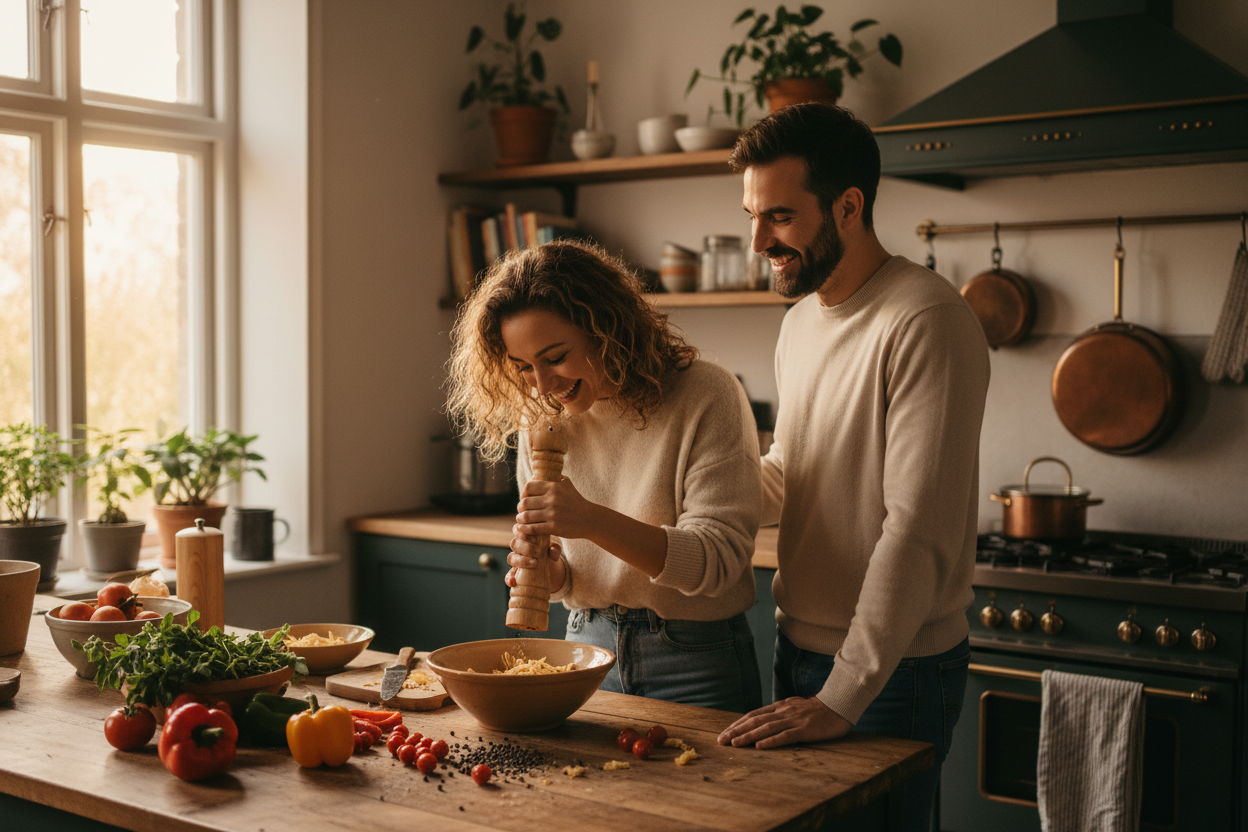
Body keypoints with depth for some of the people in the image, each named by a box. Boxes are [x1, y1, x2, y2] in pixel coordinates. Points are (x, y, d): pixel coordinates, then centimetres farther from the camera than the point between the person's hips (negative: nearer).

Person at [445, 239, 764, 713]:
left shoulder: (706, 396, -16)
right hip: (588, 648, 4)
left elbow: (716, 561, -20)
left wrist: (593, 521, -31)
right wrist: (551, 573, -16)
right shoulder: (540, 416, 0)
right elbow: (569, 572, 7)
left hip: (694, 661, -4)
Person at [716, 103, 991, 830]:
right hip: (801, 647, 8)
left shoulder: (925, 321, -20)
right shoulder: (800, 321, 9)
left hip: (893, 672, -8)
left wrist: (842, 698, -23)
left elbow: (918, 532, -24)